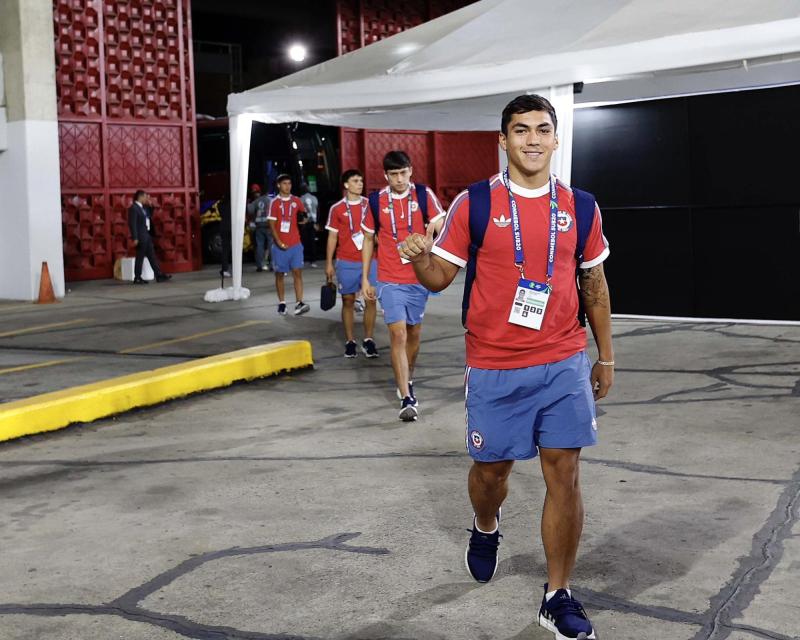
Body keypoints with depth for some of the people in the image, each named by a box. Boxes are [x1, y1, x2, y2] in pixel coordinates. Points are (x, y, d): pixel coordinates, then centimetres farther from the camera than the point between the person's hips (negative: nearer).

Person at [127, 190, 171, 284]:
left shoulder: (143, 207, 14)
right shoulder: (134, 208, -13)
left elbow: (149, 216, 23)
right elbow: (132, 224, -18)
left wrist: (150, 206, 10)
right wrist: (135, 238, -22)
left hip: (146, 236, 9)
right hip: (140, 237, -9)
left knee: (152, 256, 9)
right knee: (140, 257, -3)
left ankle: (159, 275, 12)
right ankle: (137, 278, 5)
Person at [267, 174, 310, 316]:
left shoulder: (296, 201, 6)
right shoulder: (275, 202, -4)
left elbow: (304, 214, 26)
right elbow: (272, 224, -8)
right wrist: (279, 242, -15)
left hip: (295, 244, 2)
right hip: (280, 245, -2)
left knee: (297, 272, -5)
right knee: (279, 274, 6)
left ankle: (299, 303, -9)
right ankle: (282, 303, 16)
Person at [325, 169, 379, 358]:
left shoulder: (370, 205, 6)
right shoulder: (337, 209, 2)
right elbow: (332, 236, 4)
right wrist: (329, 263, 1)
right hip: (346, 262, -1)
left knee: (371, 300, -2)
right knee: (348, 301, 3)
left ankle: (368, 340, 7)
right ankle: (349, 341, 10)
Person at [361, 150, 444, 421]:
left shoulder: (424, 195, -3)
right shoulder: (376, 201, -1)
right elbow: (369, 239, 9)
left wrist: (434, 227, -31)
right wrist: (365, 279, 7)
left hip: (419, 277, 2)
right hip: (390, 280, -1)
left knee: (414, 333, 15)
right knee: (398, 335, -10)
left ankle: (407, 380, 38)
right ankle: (407, 399, -9)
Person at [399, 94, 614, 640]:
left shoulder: (579, 207, 4)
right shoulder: (473, 204, -3)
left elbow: (595, 285, 13)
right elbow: (440, 277, 1)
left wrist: (606, 357, 14)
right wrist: (421, 260, -22)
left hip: (565, 363, 1)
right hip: (494, 368, -1)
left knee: (564, 475, -1)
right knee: (491, 468, 12)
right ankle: (486, 529, 47)